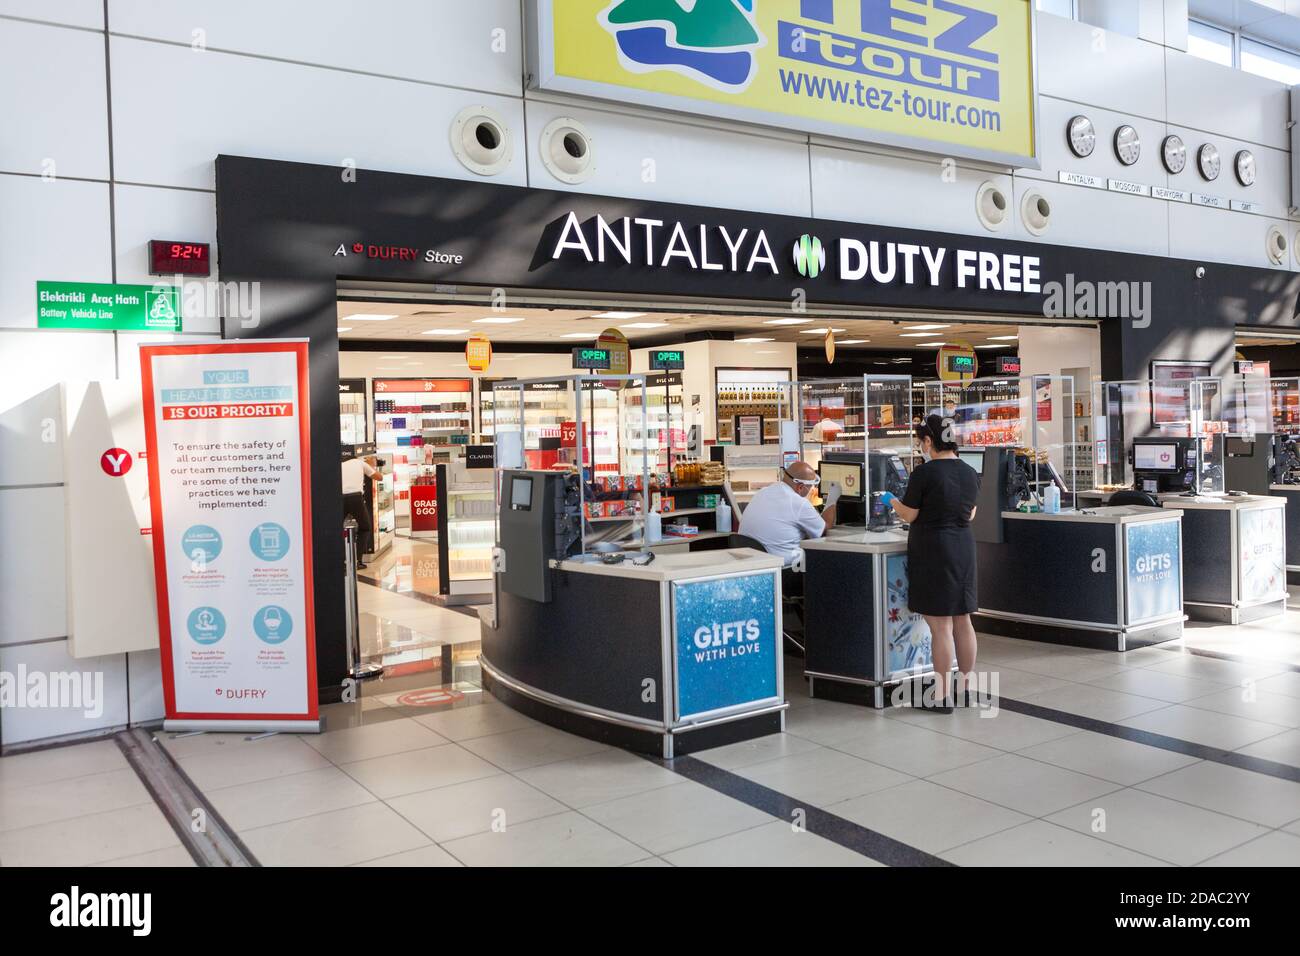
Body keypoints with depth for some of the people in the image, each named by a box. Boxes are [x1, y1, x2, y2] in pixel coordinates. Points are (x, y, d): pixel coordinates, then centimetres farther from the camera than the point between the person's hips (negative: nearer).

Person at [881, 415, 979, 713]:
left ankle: (943, 696, 3)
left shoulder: (924, 473, -15)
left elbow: (908, 515, -7)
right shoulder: (970, 473, 6)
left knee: (940, 625, -3)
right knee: (963, 621, 15)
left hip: (932, 550, -7)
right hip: (964, 548, 7)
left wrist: (891, 500, 12)